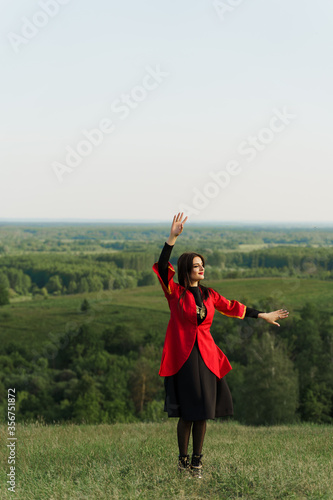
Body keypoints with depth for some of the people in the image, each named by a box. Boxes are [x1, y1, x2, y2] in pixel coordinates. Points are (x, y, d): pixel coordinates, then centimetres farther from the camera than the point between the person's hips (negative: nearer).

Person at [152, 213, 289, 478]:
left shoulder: (209, 294, 11)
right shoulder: (175, 292, -4)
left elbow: (233, 307, 20)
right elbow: (162, 268, -18)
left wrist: (264, 315, 22)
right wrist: (172, 238, -27)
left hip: (206, 357, 4)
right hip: (183, 356, -4)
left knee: (203, 413, 5)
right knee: (187, 413, -1)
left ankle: (197, 461, 16)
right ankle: (183, 459, 14)